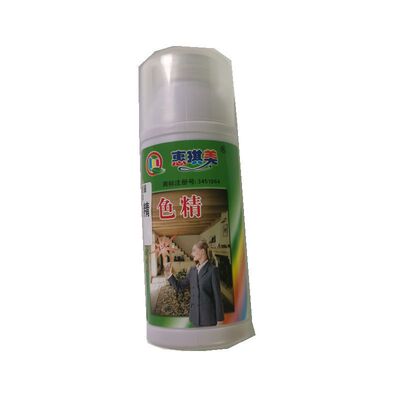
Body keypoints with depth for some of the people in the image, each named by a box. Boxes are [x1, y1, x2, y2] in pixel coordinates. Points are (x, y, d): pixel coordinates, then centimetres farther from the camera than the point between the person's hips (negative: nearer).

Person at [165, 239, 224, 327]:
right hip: (195, 316, 6)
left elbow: (217, 295, -10)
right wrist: (169, 274, -3)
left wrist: (219, 319, -9)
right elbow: (180, 286, 12)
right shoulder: (192, 270, 7)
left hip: (209, 316, -5)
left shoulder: (213, 270, -11)